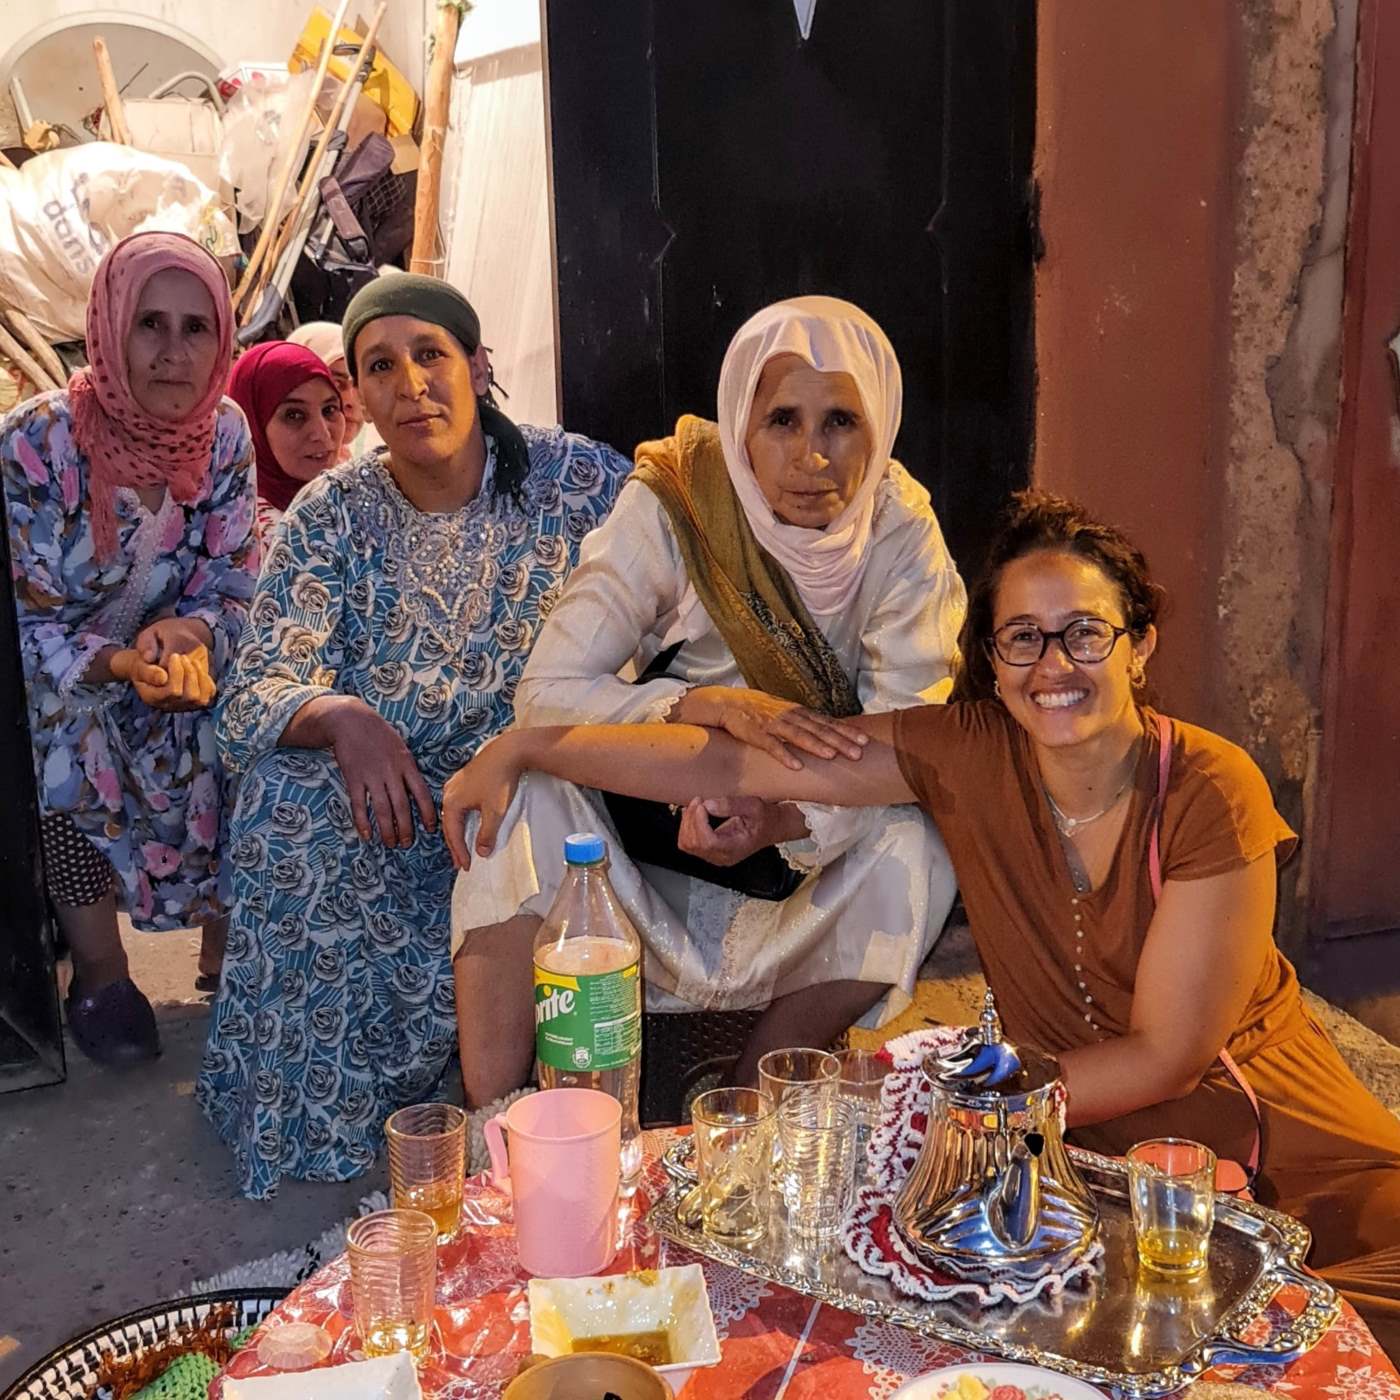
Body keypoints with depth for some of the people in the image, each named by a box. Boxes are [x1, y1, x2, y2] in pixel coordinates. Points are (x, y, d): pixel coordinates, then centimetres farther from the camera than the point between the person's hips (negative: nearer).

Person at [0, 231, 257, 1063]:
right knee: (74, 745, -32)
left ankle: (229, 945, -1)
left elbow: (232, 593, -6)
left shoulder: (225, 434, -10)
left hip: (180, 667, 3)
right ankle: (102, 976, -12)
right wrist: (124, 665, -37)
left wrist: (189, 634, -30)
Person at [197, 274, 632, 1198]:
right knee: (287, 782, -27)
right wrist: (342, 718, -35)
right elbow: (253, 699, -11)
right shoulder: (331, 517, -4)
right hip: (392, 807, 2)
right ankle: (312, 1105, -9)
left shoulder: (575, 480, -8)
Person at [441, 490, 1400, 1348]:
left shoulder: (1212, 792, -20)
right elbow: (729, 765, -13)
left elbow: (1167, 1057, -16)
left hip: (1252, 1121, -1)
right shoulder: (969, 752, -13)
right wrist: (521, 748, -14)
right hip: (1082, 1129, 2)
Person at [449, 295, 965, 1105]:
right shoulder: (672, 508, -16)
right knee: (532, 788, -28)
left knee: (913, 851, -29)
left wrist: (785, 821, -38)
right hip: (654, 821, -1)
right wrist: (714, 706, -37)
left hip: (809, 854, 1)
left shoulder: (901, 532, -13)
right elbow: (546, 694, -22)